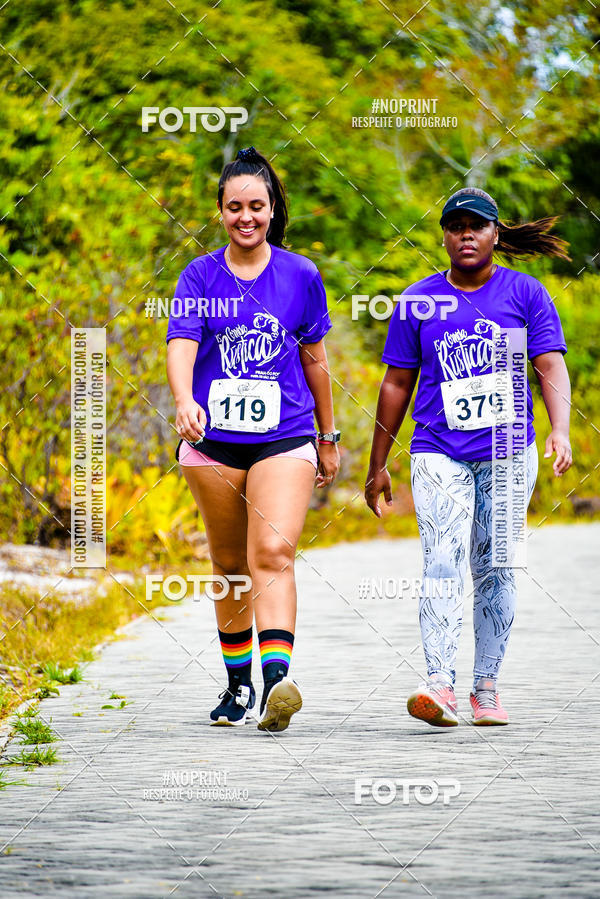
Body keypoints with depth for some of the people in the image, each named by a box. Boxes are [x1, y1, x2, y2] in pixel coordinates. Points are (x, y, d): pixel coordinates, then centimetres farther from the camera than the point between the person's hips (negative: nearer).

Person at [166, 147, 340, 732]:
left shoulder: (300, 276, 4)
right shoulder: (199, 277, 3)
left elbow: (314, 360, 12)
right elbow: (181, 345, -11)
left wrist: (328, 438, 18)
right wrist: (184, 401, -31)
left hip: (284, 437, -2)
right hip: (213, 440, 2)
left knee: (272, 554, -19)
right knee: (229, 566, 11)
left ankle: (277, 680, -30)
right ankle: (238, 682, 26)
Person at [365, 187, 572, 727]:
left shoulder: (526, 293, 5)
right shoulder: (419, 301, 7)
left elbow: (551, 366, -1)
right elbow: (397, 384, 12)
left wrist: (560, 430, -19)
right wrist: (378, 465, 13)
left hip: (508, 452, 1)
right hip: (439, 454, -1)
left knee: (495, 571, 3)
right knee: (443, 564, -16)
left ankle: (486, 688, 11)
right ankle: (440, 686, -25)